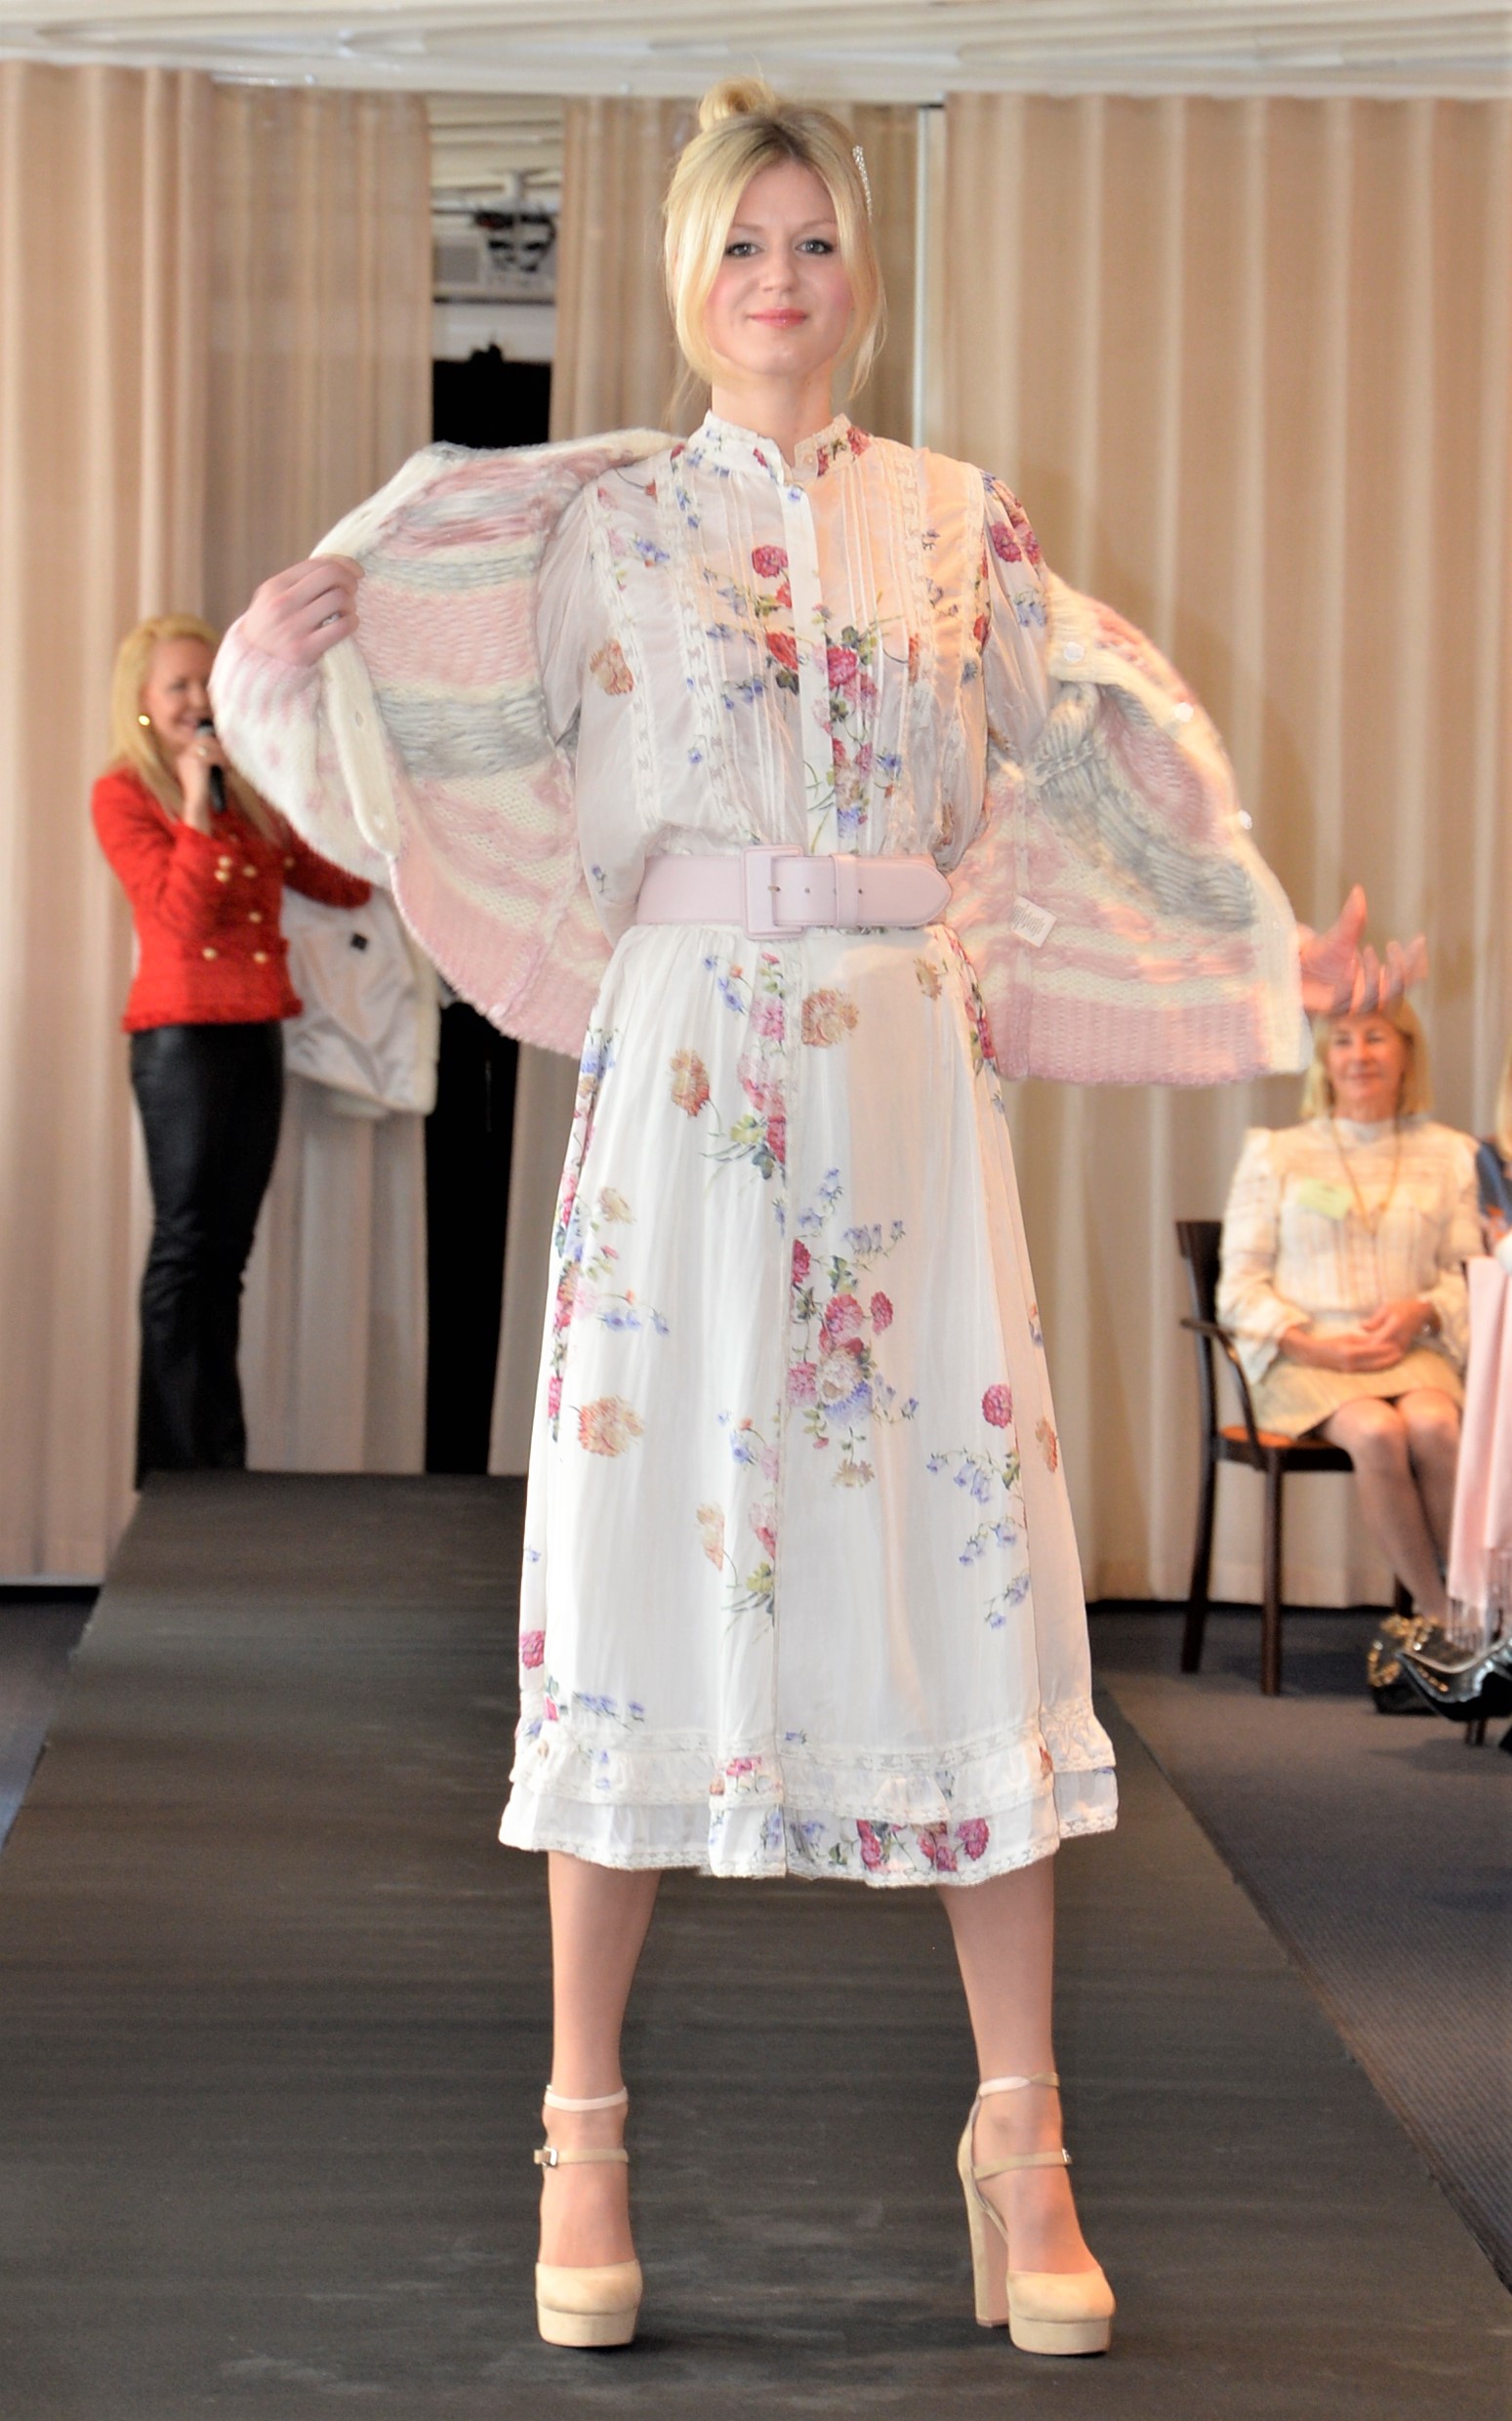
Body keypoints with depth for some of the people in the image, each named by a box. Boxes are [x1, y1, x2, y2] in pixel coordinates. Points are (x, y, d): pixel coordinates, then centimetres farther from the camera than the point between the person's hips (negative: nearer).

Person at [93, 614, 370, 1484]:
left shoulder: (248, 794, 15)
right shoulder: (123, 793, -3)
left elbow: (343, 884, 14)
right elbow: (181, 911, -14)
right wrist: (198, 804, -17)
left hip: (256, 1032, 6)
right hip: (181, 1033, -6)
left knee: (227, 1250, 7)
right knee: (185, 1245, -7)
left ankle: (222, 1460, 9)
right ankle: (176, 1466, -6)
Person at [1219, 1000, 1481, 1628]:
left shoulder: (1447, 1154, 16)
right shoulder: (1275, 1154, 12)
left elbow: (1470, 1275, 14)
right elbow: (1240, 1283, 7)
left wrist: (1424, 1311, -8)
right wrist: (1309, 1342, -10)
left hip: (1412, 1352, 1)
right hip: (1306, 1359, -1)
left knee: (1434, 1423, -35)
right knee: (1377, 1431, -34)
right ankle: (1440, 1617, -24)